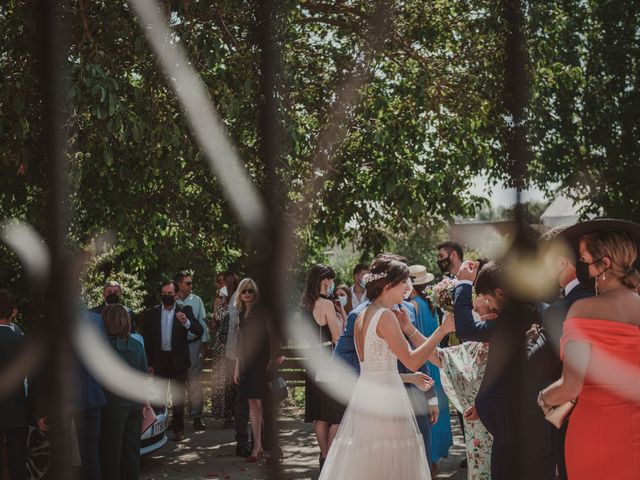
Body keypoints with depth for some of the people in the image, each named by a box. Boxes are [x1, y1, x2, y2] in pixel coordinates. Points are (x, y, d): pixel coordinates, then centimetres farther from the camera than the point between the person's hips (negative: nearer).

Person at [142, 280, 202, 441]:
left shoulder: (185, 311, 0)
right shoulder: (151, 313, 3)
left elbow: (199, 331, -10)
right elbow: (147, 340, 4)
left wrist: (186, 322, -29)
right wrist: (149, 364, 0)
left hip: (178, 361, -1)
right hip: (159, 360, 1)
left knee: (178, 397, 5)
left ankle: (178, 429, 14)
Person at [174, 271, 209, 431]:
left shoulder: (196, 300, 4)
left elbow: (202, 322, 7)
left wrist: (204, 342, 3)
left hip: (193, 344, 1)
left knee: (195, 381, -1)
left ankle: (196, 415, 3)